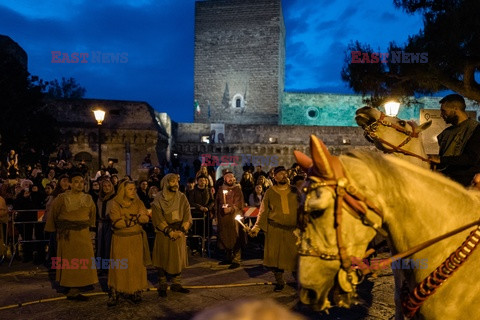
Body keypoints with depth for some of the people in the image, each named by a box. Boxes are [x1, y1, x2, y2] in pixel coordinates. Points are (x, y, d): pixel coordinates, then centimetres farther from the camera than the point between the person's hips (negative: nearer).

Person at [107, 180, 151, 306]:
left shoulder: (138, 203, 6)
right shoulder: (116, 203, -4)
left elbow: (145, 218, -5)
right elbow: (116, 222, -16)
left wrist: (128, 218, -18)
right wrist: (136, 219, -13)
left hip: (136, 239, 3)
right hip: (120, 239, -3)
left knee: (136, 265, 4)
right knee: (118, 267, 0)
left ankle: (134, 292, 13)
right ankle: (114, 293, 9)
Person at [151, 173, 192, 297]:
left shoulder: (182, 197, 5)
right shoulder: (159, 200, -3)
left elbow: (187, 216, -1)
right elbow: (158, 219, -9)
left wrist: (181, 231, -14)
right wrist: (170, 232, -17)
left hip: (179, 234, 3)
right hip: (163, 235, -3)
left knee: (178, 258, 7)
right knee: (163, 259, 3)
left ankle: (176, 284, 20)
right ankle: (162, 286, 16)